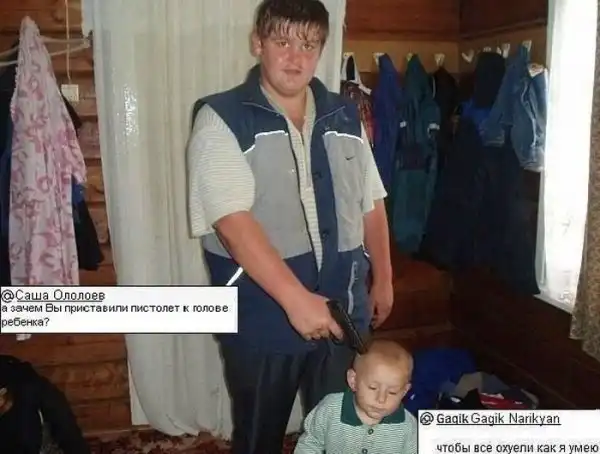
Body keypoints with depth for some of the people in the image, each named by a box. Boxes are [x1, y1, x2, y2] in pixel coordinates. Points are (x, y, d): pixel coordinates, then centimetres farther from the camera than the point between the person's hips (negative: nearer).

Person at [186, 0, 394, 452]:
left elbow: (371, 205, 14)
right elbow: (234, 223, -22)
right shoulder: (220, 119, -10)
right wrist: (296, 299, -27)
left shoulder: (345, 118, 6)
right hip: (262, 319, -3)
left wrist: (382, 279, 16)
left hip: (344, 311, 4)